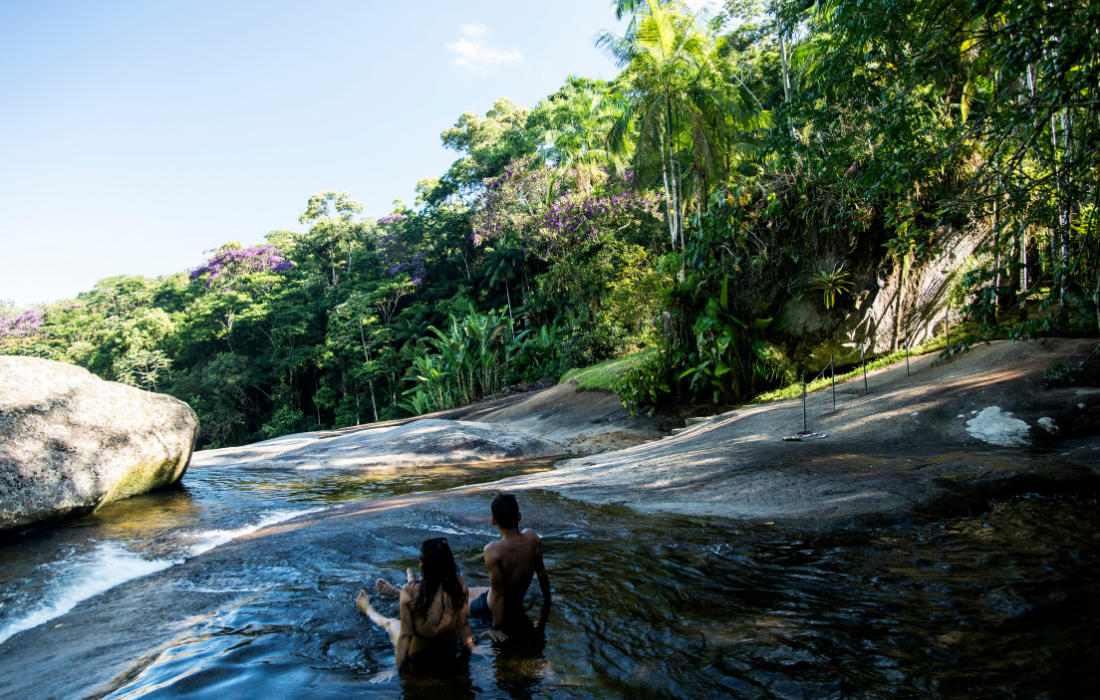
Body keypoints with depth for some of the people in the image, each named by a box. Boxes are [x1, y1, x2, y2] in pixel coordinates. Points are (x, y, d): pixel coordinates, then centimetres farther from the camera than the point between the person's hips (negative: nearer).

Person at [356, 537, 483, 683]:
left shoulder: (410, 592, -32)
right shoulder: (459, 585, -24)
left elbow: (405, 634, -23)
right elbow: (463, 623, -12)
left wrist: (396, 667, -10)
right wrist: (471, 647, 5)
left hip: (417, 651, -3)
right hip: (449, 643, 4)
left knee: (391, 622, 28)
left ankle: (368, 610, 59)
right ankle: (396, 591, 57)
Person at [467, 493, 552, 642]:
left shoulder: (493, 551, -33)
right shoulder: (532, 537, -15)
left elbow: (498, 593, -28)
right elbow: (542, 573, -3)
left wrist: (496, 627, -17)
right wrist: (547, 601, 13)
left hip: (492, 609, -6)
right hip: (517, 607, 6)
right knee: (463, 591, 28)